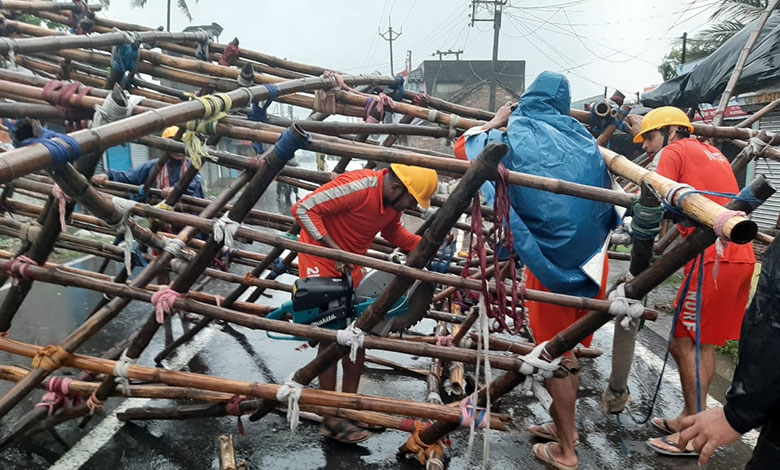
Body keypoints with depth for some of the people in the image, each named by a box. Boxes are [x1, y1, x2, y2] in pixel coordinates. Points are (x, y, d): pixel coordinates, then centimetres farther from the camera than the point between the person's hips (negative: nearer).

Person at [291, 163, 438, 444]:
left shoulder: (395, 201, -4)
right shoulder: (356, 186, -28)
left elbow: (393, 232, 15)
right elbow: (303, 209, -26)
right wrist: (334, 249, -30)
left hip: (350, 265, 8)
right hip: (320, 260, -8)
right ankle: (332, 421, 2)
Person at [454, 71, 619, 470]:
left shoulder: (515, 135, -1)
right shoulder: (583, 139, 11)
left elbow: (464, 147, 13)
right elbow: (606, 189, 19)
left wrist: (495, 122, 25)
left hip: (552, 257, -5)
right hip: (592, 256, 5)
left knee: (556, 353, 6)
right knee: (569, 349, 19)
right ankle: (564, 426, 36)